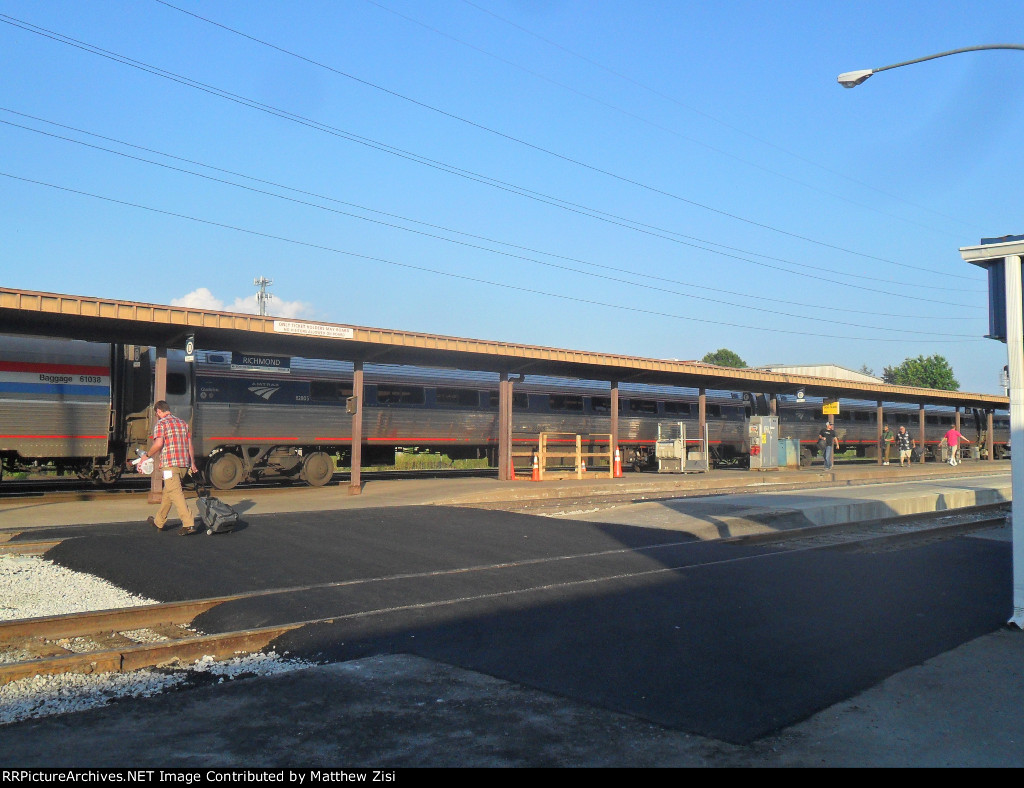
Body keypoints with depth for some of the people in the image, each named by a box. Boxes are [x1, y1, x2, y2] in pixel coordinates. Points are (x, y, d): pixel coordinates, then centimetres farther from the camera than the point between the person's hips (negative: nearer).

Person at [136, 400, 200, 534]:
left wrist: (146, 455, -1)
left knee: (175, 493, -11)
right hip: (184, 465, 8)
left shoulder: (161, 424, -4)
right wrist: (192, 463, 19)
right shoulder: (182, 423, 17)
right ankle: (159, 522, 31)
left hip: (170, 464, -8)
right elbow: (190, 445, 16)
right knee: (167, 492, 20)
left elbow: (158, 444, -16)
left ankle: (189, 524, -22)